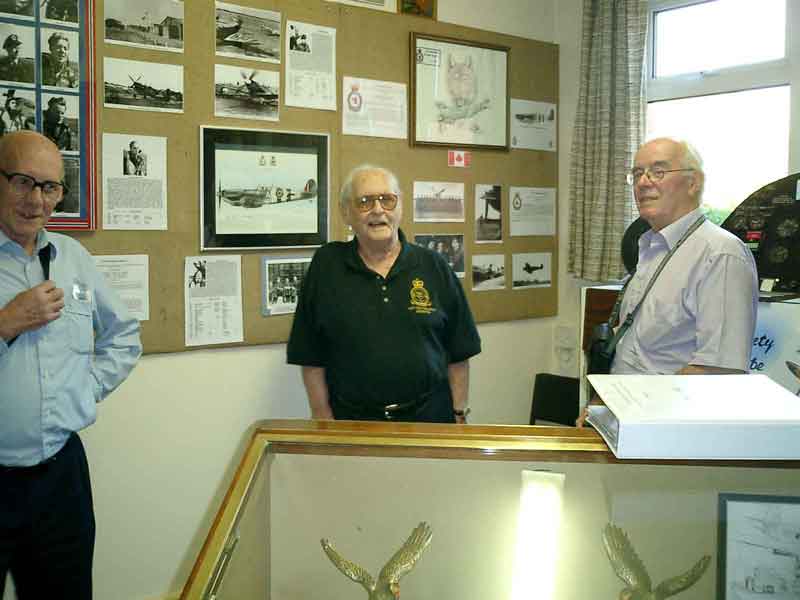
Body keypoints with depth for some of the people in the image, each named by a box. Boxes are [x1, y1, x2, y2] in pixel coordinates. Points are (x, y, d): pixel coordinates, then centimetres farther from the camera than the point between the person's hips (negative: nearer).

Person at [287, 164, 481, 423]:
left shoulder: (434, 266, 0)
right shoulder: (325, 266, -3)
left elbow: (458, 354, 4)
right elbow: (311, 358, -1)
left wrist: (459, 415, 2)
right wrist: (323, 415, -4)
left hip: (429, 417, 1)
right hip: (352, 420, -1)